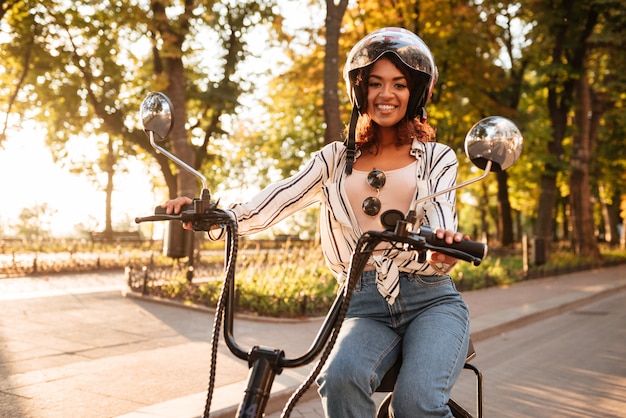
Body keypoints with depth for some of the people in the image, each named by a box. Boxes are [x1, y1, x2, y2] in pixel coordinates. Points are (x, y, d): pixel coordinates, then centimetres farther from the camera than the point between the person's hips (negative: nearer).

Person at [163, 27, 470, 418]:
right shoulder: (337, 159, 12)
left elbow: (440, 227, -6)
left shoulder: (436, 158, 10)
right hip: (365, 305, 1)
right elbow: (269, 205, -2)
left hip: (431, 301, -1)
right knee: (340, 377, -31)